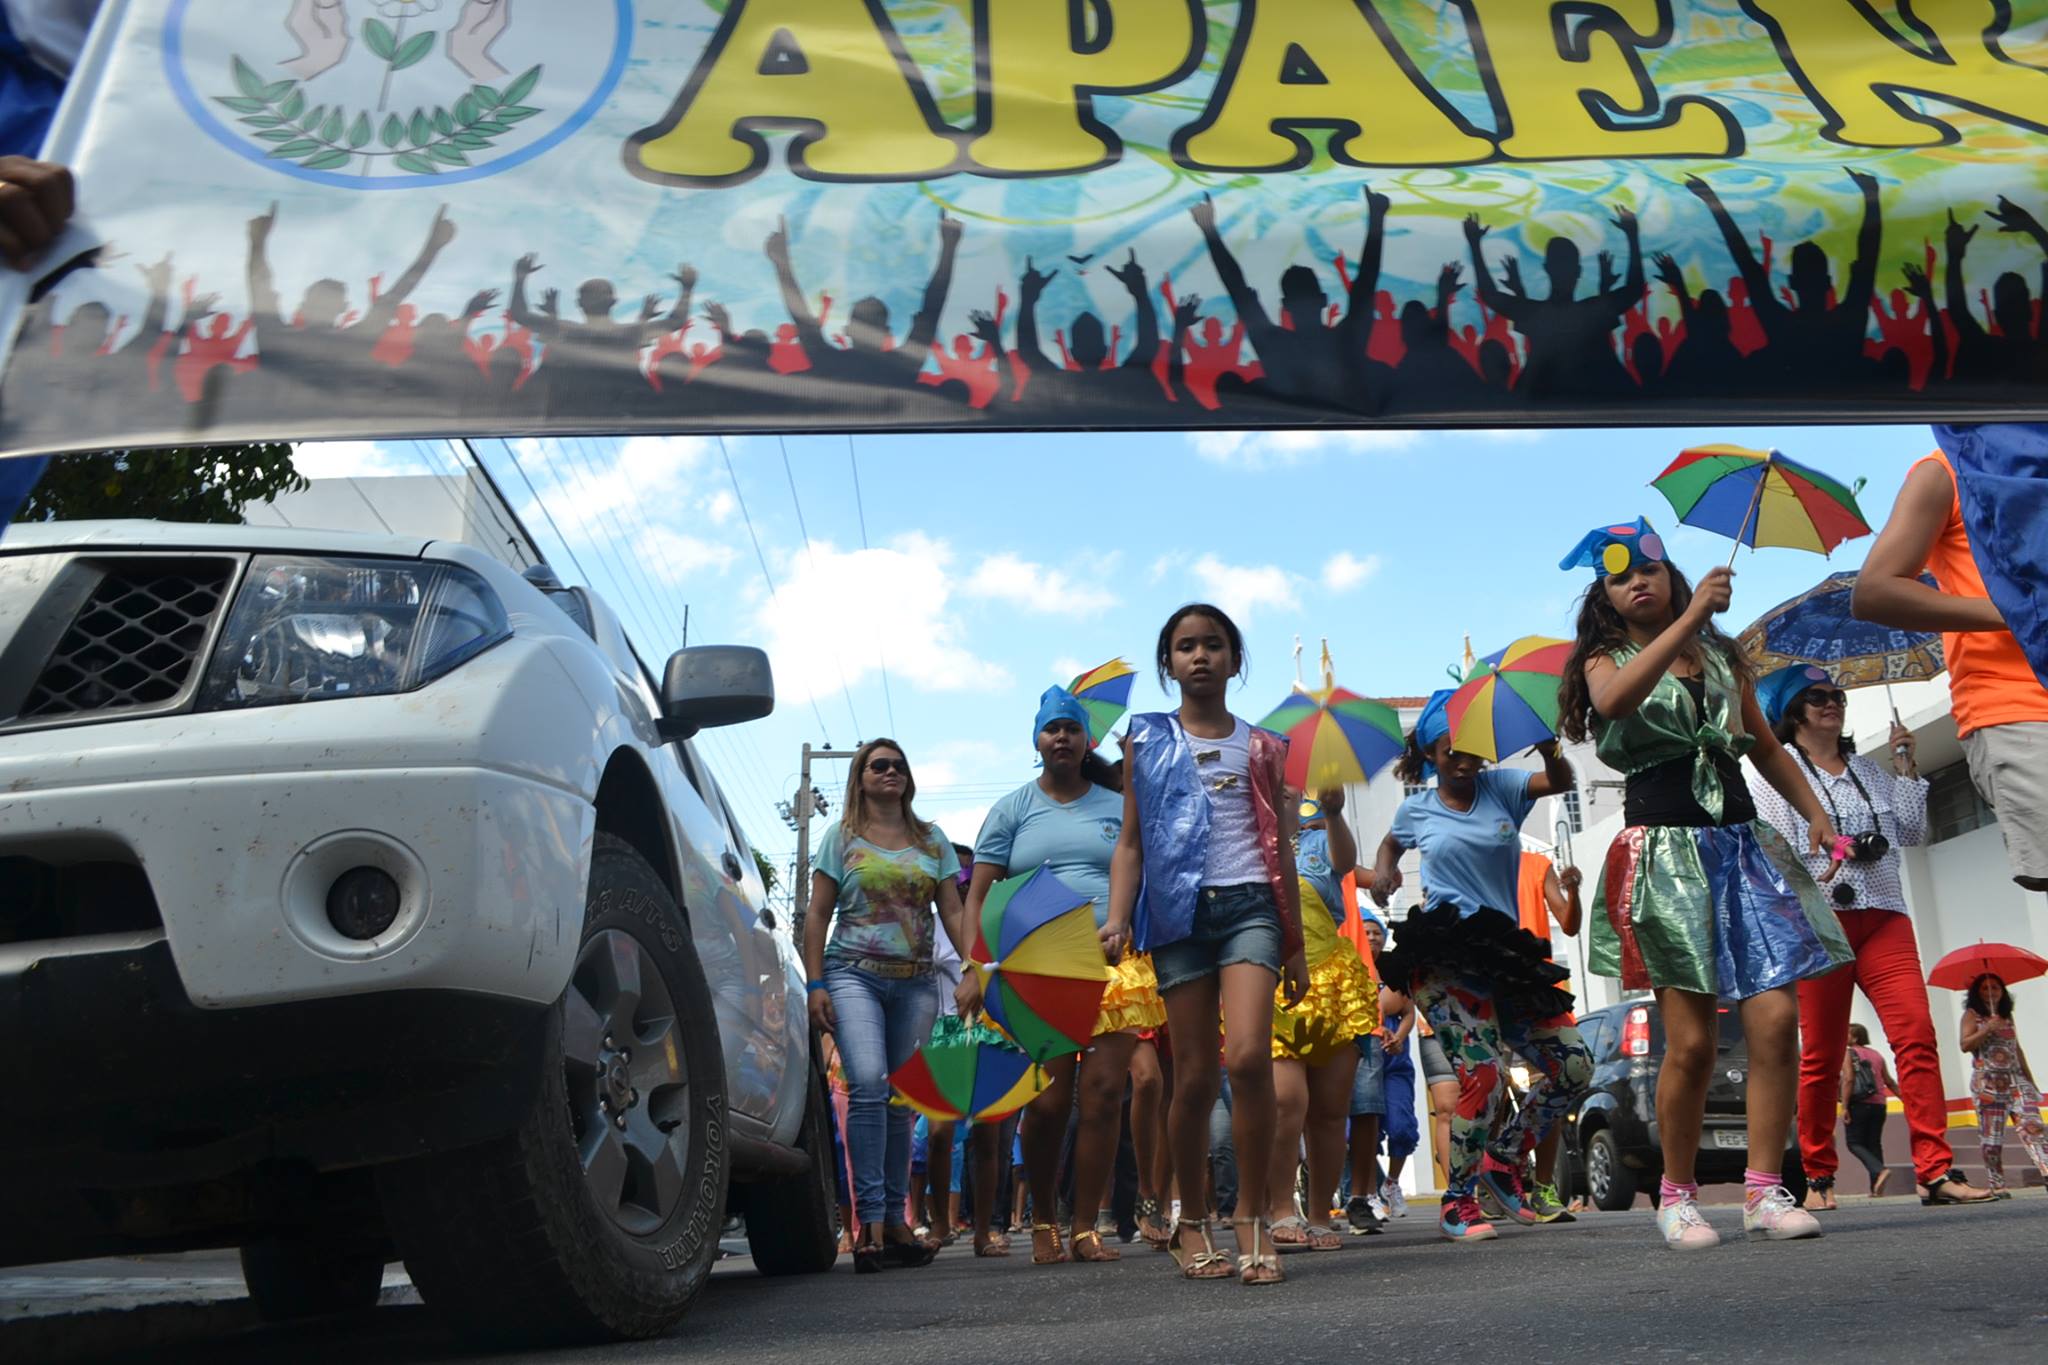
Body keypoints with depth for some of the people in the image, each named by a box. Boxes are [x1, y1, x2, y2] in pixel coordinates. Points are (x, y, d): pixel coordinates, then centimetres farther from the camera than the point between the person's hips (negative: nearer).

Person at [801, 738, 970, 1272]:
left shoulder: (932, 840, 14)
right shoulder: (842, 836, 8)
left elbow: (953, 912, 11)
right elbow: (818, 913, 5)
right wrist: (815, 984, -5)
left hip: (916, 982, 3)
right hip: (854, 973, -3)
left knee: (901, 1098, 4)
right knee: (868, 1084, -19)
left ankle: (895, 1221, 11)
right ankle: (870, 1217, -16)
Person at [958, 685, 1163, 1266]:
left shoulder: (1117, 807, 14)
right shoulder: (1013, 809, 10)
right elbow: (978, 896, 6)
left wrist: (1157, 956, 5)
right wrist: (976, 970, -6)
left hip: (1117, 967, 1)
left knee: (1103, 1095, -5)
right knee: (1049, 1101, -5)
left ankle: (1085, 1229, 6)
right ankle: (1042, 1223, 16)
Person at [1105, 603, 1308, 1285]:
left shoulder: (1262, 747, 13)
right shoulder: (1146, 740, 11)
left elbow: (1281, 847, 15)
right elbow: (1131, 841, 10)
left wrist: (1296, 945, 13)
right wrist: (1117, 919, -5)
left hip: (1249, 904, 0)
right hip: (1178, 910, 0)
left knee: (1248, 1056, -20)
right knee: (1195, 1075, 1)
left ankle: (1252, 1215, -6)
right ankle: (1190, 1222, 19)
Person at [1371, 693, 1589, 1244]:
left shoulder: (1500, 787, 10)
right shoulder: (1416, 809, 11)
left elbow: (1561, 781, -5)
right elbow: (1391, 843, 31)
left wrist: (1547, 747, -25)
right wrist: (1383, 871, 9)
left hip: (1502, 954, 4)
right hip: (1442, 956, -4)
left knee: (1573, 1066, -1)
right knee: (1486, 1069, -20)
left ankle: (1503, 1157, 20)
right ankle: (1457, 1202, -4)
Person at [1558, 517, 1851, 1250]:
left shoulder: (1721, 657, 18)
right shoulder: (1607, 659, 7)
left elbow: (1767, 749, 24)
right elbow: (1613, 700, -20)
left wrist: (1815, 811, 9)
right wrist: (1688, 619, -24)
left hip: (1741, 843, 4)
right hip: (1665, 851, -4)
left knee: (1776, 1018, -10)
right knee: (1691, 1040, -7)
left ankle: (1765, 1191, 0)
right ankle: (1676, 1196, 10)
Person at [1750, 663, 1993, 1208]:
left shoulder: (1869, 770, 21)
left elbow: (1913, 832, 15)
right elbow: (1775, 846, -3)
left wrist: (1906, 770, 10)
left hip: (1883, 917, 4)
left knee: (1917, 1034, -13)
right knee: (1821, 1055, 0)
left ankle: (1936, 1171, -15)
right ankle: (1819, 1178, 12)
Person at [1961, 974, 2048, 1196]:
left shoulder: (2007, 1016, 19)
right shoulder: (1972, 1015, 6)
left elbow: (2017, 1049, 22)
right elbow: (1965, 1045, -6)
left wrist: (2030, 1079, 18)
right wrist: (1987, 1030, -17)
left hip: (2015, 1079, 4)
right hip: (1987, 1082, -4)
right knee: (1992, 1136, -5)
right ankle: (1997, 1185, -1)